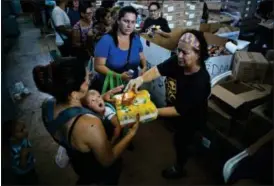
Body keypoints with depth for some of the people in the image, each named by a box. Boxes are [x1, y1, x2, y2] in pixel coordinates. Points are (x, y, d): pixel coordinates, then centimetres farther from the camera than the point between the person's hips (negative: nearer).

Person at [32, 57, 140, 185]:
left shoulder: (47, 105, -23)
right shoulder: (89, 124, -46)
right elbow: (108, 161, -28)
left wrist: (102, 97, -7)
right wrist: (131, 133, -19)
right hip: (102, 169, -4)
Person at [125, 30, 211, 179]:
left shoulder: (200, 81, -40)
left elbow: (179, 111, -35)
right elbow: (158, 69, -29)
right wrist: (141, 79, -48)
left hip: (192, 116, -6)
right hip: (181, 106, 6)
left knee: (180, 140, 16)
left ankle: (179, 168, 46)